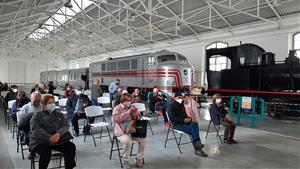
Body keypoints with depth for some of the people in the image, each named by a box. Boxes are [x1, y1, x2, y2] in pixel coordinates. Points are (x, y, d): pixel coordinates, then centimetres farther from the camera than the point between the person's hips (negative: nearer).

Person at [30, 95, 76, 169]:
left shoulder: (59, 114, 18)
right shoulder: (37, 115, 9)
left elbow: (66, 125, 6)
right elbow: (36, 130, -6)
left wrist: (58, 133, -18)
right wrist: (49, 137, -22)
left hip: (59, 139, 3)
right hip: (41, 141, -2)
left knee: (71, 147, -22)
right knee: (46, 152, -33)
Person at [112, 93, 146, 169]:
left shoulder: (132, 107, 11)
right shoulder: (117, 108, -4)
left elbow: (136, 119, 15)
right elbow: (115, 119, -19)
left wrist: (135, 113, -8)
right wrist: (127, 113, -20)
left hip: (132, 130, 5)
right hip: (121, 131, -5)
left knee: (143, 139, -15)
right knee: (128, 141, -32)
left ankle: (139, 159, 3)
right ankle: (126, 161, -8)